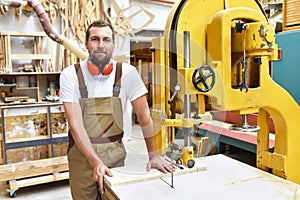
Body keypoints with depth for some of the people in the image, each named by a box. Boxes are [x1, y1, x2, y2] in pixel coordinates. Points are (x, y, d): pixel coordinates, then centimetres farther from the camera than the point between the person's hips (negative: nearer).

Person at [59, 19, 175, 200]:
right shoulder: (70, 75, -10)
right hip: (81, 151, 0)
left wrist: (152, 154, -7)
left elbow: (144, 115, -6)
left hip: (114, 151, 1)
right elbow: (76, 124, -15)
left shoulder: (127, 72, -9)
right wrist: (96, 162, -22)